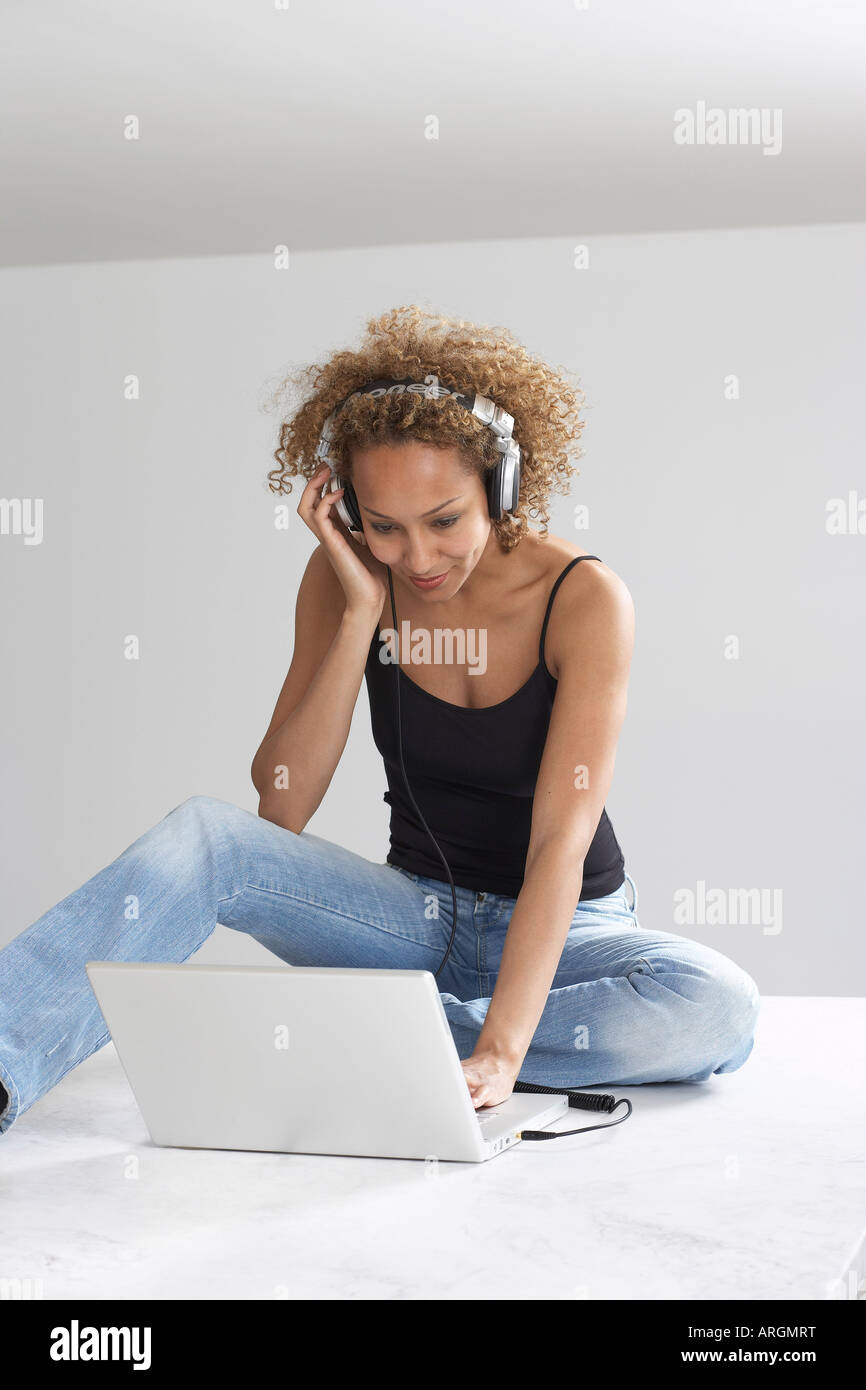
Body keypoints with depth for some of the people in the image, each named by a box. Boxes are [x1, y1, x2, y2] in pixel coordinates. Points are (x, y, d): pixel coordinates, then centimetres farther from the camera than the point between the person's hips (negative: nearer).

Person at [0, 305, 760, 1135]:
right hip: (419, 918, 2)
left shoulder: (584, 598, -18)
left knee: (719, 1008, -33)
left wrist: (500, 1050, -38)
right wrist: (362, 613, -22)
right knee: (202, 835, -23)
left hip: (563, 932, -1)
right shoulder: (345, 580, -8)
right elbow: (280, 812, -14)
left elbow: (562, 837, -26)